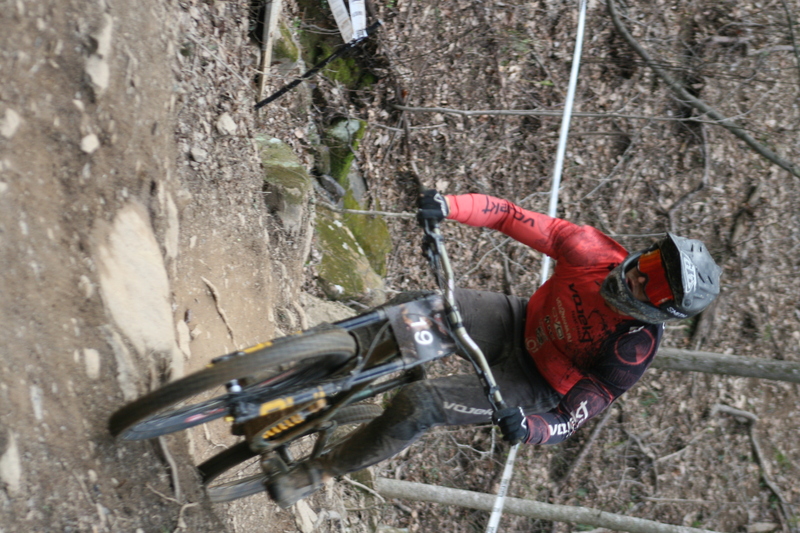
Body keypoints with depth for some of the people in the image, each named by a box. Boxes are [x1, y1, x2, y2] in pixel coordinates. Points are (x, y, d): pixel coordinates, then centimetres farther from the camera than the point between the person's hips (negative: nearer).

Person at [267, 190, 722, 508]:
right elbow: (511, 216, -18)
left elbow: (572, 419, -23)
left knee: (418, 405, -21)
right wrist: (450, 206, -32)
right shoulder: (597, 251, -20)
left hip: (531, 383, -4)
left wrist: (529, 429, -43)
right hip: (516, 323, 5)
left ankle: (321, 472, 2)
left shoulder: (633, 350, -26)